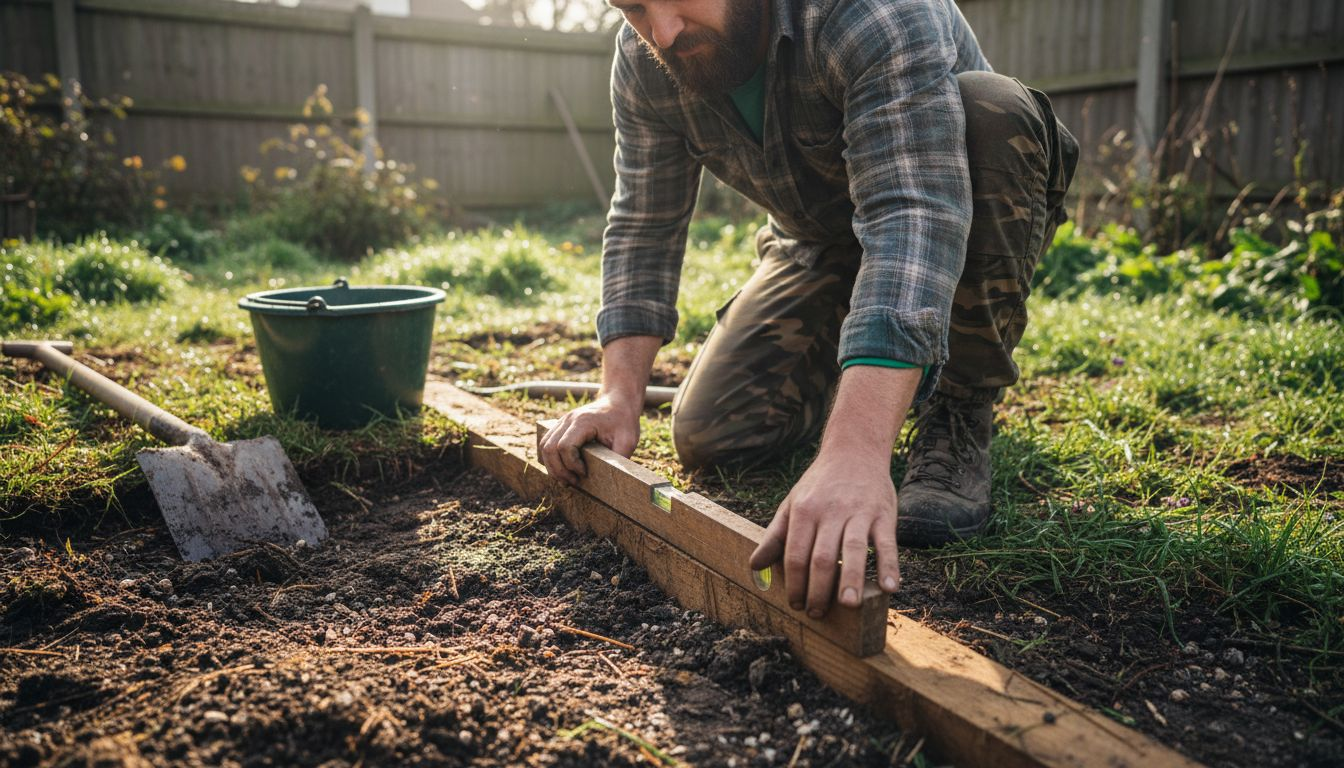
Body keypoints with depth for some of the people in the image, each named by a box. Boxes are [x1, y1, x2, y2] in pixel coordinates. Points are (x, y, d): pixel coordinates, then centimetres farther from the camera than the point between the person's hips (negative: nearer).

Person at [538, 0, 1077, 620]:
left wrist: (855, 453, -58)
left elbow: (912, 220, -46)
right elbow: (643, 229, -9)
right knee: (708, 435, -11)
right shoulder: (642, 62, -16)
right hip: (819, 247, 4)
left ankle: (959, 411, -18)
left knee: (990, 110, -35)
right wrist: (619, 395, -21)